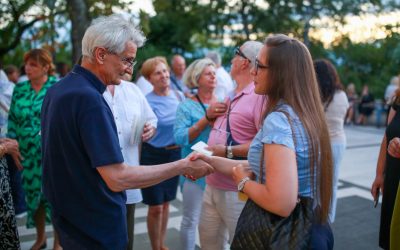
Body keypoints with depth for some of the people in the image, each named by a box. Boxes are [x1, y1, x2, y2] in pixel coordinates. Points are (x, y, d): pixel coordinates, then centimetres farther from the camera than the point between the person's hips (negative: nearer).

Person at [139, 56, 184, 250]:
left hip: (175, 154, 5)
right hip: (153, 156, -5)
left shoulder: (179, 95, 2)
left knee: (166, 203, 17)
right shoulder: (147, 101, -14)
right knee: (155, 207, 2)